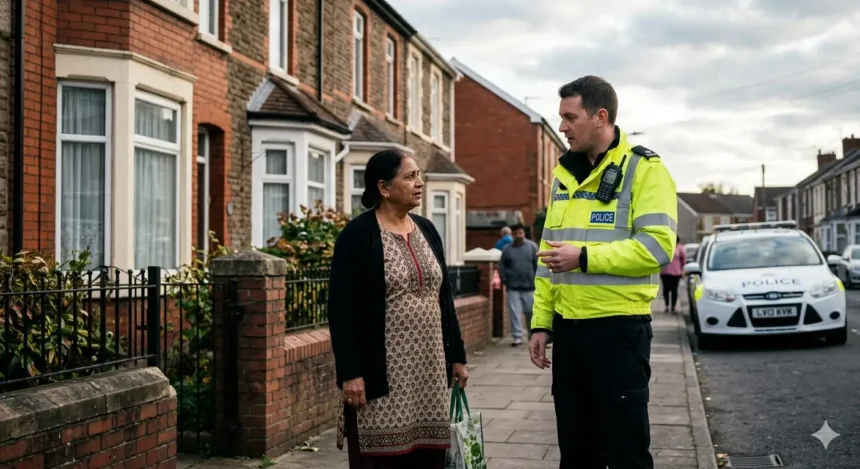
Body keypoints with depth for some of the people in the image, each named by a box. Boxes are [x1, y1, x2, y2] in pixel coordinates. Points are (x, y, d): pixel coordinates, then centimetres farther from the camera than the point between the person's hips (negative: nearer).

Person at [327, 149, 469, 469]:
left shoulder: (426, 230, 12)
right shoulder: (357, 235, -8)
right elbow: (340, 310, -12)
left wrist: (456, 355, 14)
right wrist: (349, 372, -17)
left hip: (429, 367, 6)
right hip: (383, 370, -6)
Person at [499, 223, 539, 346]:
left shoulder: (532, 246, 1)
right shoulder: (507, 249, 5)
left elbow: (538, 265, 0)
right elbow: (502, 266, 8)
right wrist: (504, 280, 0)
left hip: (529, 287, -1)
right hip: (513, 287, 1)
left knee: (531, 312, 8)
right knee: (515, 313, -3)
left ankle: (532, 335, 24)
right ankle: (517, 337, 1)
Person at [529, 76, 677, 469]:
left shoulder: (643, 168, -7)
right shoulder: (564, 174, 13)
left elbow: (657, 245, -19)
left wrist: (584, 257, -20)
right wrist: (541, 324, 12)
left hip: (619, 327, -7)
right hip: (568, 327, 7)